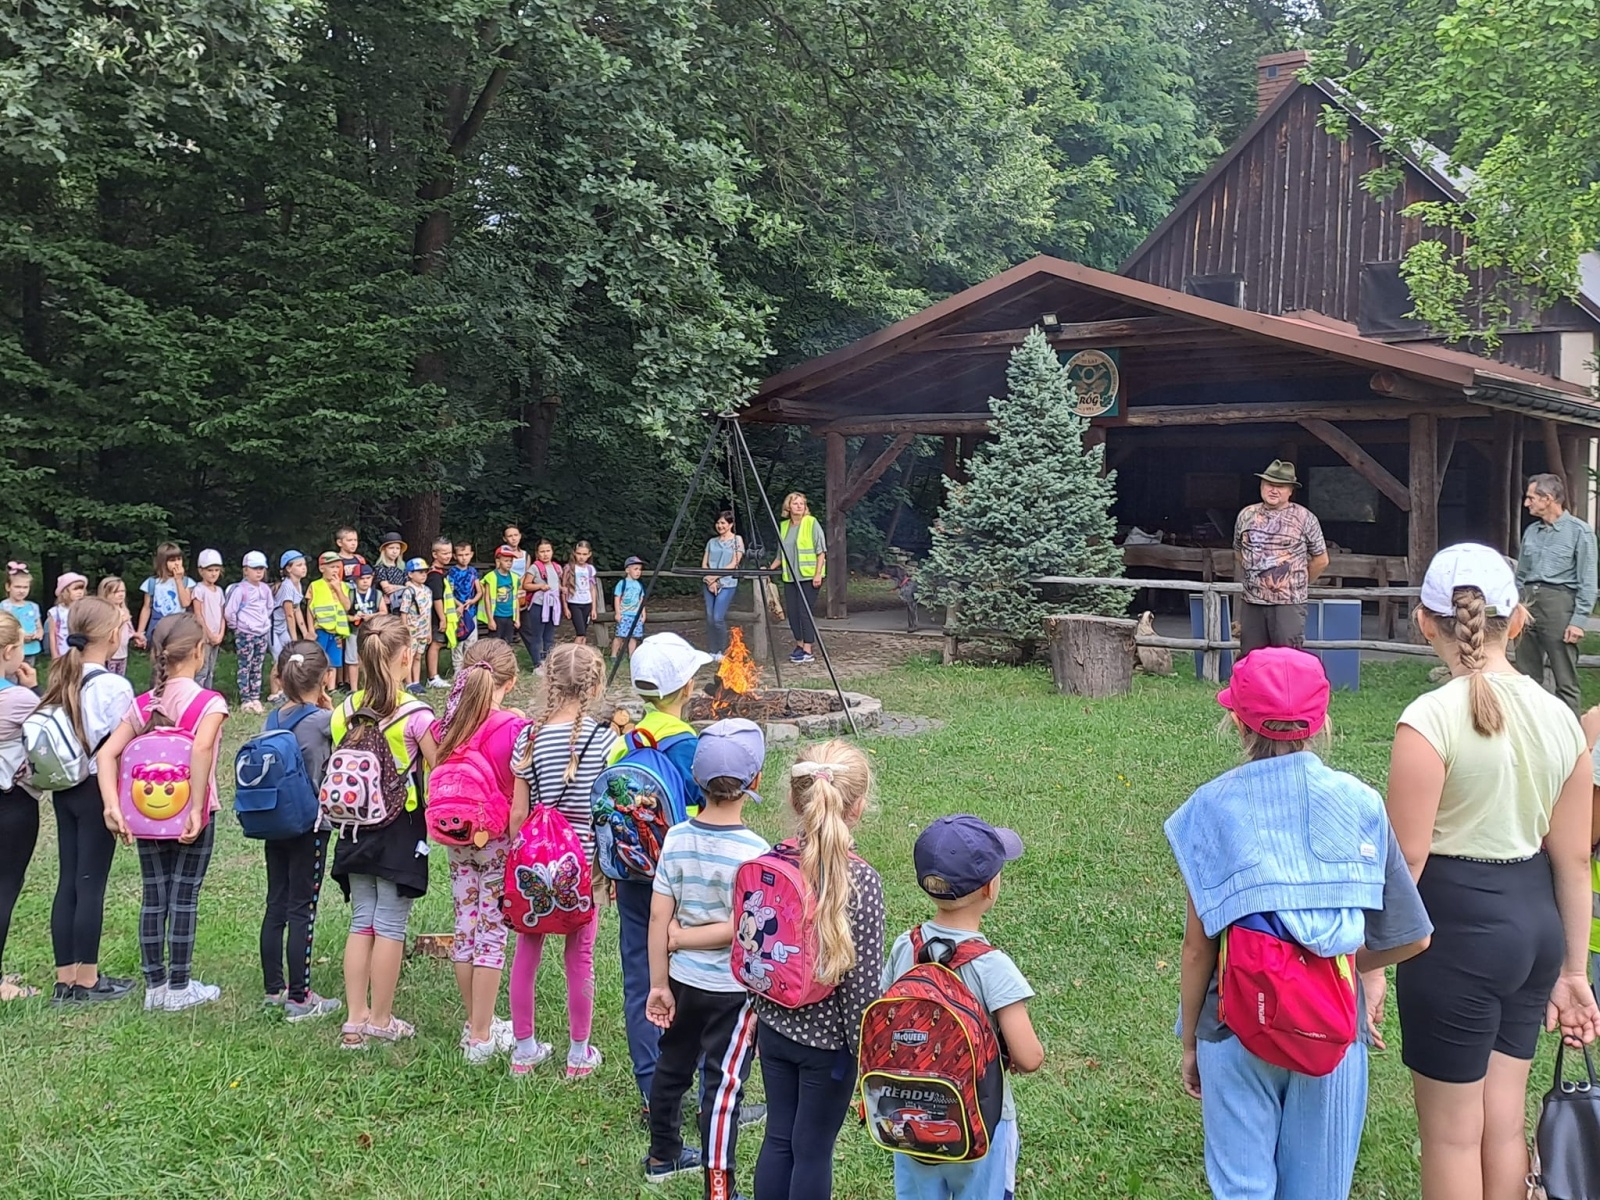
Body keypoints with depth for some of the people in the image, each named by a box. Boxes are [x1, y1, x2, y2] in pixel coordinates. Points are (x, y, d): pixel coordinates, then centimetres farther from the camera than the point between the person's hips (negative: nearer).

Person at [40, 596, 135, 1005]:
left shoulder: (60, 679, 4)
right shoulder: (113, 686, -18)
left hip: (63, 788, 7)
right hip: (97, 791, -7)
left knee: (67, 881, 11)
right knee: (90, 884, 1)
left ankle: (65, 979, 17)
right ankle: (86, 980, 11)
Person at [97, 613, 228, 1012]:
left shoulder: (143, 705, 2)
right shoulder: (209, 703, -13)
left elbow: (107, 753, -7)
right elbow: (202, 748, -31)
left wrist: (112, 807, -11)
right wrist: (196, 809, -28)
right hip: (192, 816, -4)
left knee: (154, 898, 11)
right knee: (184, 899, 4)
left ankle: (154, 986, 19)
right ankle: (179, 988, 12)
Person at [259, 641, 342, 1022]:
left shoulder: (274, 719, 3)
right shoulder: (323, 720, -15)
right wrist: (330, 709, -1)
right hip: (310, 826, -6)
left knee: (276, 906, 13)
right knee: (302, 911, -1)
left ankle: (274, 988, 23)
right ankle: (299, 999, 4)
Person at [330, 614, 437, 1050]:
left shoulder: (344, 712, 0)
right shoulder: (415, 714, -16)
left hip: (356, 828, 5)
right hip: (400, 830, -5)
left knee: (362, 923, 12)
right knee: (390, 927, 5)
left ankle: (354, 1020, 14)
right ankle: (381, 1020, 13)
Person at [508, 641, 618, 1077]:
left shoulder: (529, 737, -4)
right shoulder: (603, 738, -11)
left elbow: (518, 813, -2)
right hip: (585, 860, -2)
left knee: (526, 951, 14)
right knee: (579, 956, 8)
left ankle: (524, 1048, 24)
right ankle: (579, 1053, 19)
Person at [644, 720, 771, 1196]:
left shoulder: (677, 838, -8)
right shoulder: (754, 851, -21)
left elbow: (659, 917, -5)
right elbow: (743, 929, -22)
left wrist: (659, 985, 2)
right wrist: (685, 937, -9)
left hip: (682, 980, 5)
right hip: (733, 989, -5)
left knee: (672, 1065, 23)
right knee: (724, 1085, 3)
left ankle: (663, 1154, 44)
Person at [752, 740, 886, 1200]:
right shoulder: (860, 881, -23)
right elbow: (862, 983, -19)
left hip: (775, 1027, 4)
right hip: (828, 1039, -4)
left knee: (778, 1137, 19)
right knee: (813, 1149, 11)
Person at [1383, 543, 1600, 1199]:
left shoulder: (1430, 718, -18)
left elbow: (1406, 856, -17)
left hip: (1457, 926, -6)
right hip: (1536, 922, 7)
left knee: (1452, 1131, 9)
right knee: (1503, 1120, 20)